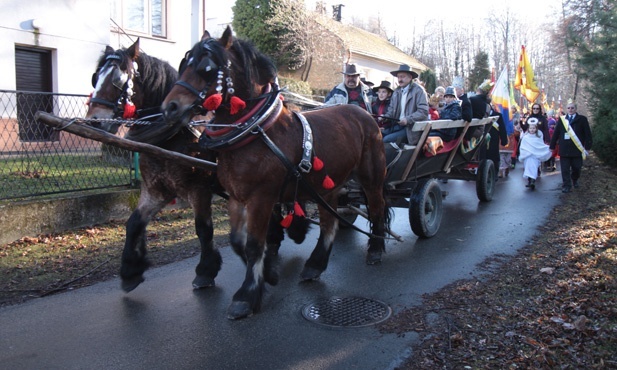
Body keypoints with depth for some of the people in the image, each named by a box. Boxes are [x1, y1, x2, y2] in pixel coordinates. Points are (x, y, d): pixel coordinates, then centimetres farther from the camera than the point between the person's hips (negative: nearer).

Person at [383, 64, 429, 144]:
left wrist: (408, 119, -26)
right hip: (398, 125, 6)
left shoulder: (418, 90, -6)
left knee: (386, 140, -23)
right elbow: (391, 109, 18)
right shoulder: (397, 91, 13)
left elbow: (423, 112, -15)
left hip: (411, 127, -6)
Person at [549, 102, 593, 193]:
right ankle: (567, 186, 8)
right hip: (564, 149, 1)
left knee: (577, 168, 9)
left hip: (577, 149, -1)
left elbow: (587, 134, 0)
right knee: (565, 169, 0)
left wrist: (587, 147, -7)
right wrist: (552, 147, 3)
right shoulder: (561, 119, 6)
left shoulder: (582, 119, 2)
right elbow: (556, 134, 6)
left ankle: (574, 180, 37)